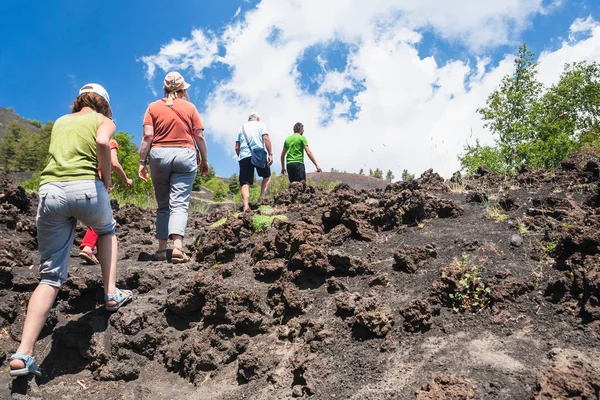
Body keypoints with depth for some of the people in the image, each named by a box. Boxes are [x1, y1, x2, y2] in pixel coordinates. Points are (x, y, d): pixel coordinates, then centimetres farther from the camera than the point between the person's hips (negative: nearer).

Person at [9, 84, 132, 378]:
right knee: (106, 231, 32)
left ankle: (23, 353, -4)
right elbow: (102, 142, -10)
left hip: (50, 190, 4)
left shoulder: (60, 122, 28)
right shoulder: (104, 120, 13)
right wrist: (107, 180, 0)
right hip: (86, 187, -3)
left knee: (50, 275, 6)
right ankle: (112, 294, 23)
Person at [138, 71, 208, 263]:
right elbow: (199, 136, 3)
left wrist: (142, 163, 1)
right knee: (179, 204, -5)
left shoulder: (153, 107, 7)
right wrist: (204, 161, 12)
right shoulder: (190, 107, 6)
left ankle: (162, 249, 10)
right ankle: (178, 247, -19)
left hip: (159, 155, 1)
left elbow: (147, 136, -2)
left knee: (163, 204, 11)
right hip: (185, 154, -1)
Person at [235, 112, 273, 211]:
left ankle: (246, 206, -21)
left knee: (245, 183, -4)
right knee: (267, 176, 20)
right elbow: (266, 139, -4)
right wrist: (270, 154, -6)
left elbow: (237, 147, 16)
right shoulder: (261, 125, 13)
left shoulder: (241, 128, 22)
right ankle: (262, 197, 3)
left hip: (244, 156, 2)